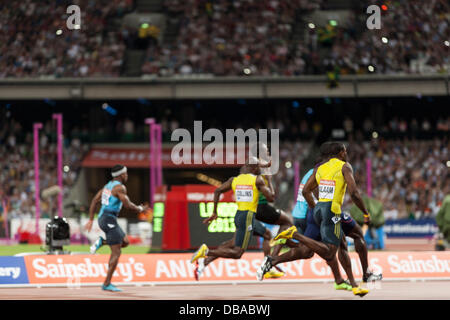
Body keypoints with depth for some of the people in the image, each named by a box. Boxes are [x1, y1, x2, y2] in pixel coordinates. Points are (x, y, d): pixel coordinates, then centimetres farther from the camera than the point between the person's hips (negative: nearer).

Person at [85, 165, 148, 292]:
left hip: (102, 219, 9)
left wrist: (90, 220, 17)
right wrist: (139, 209, 1)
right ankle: (107, 284, -7)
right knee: (116, 253, -6)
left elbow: (94, 201, 17)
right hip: (110, 220, -9)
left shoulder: (108, 185, 17)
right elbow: (127, 204, -19)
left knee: (125, 242, 19)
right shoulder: (120, 187, -11)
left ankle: (102, 242, 4)